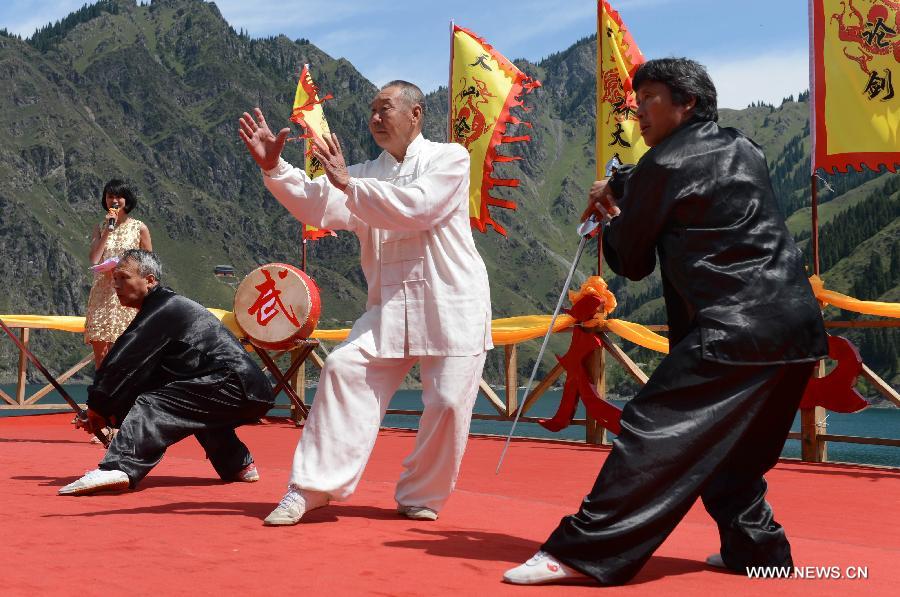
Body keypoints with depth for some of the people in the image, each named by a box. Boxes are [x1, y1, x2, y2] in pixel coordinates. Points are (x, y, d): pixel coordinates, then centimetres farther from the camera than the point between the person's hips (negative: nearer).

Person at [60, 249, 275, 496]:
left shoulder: (163, 310, -8)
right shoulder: (169, 306, 23)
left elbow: (123, 362, -12)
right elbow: (141, 371, 21)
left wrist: (97, 406, -1)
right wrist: (111, 412, 13)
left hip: (233, 388, -10)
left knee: (152, 405, -20)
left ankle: (118, 468, -41)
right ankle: (239, 465, 41)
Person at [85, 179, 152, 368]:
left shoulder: (139, 228, 3)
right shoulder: (100, 227, 11)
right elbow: (93, 259, -3)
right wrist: (108, 230, -6)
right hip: (102, 294, 3)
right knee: (99, 347, -1)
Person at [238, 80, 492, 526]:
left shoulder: (449, 158, 0)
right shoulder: (366, 175, 16)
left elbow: (414, 208, -17)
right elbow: (318, 208, 0)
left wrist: (347, 183, -16)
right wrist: (274, 168, -14)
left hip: (452, 306, -4)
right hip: (390, 307, 4)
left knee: (447, 401, -7)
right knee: (344, 370, -12)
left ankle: (420, 497, 16)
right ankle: (309, 489, -7)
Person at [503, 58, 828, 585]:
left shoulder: (665, 165, -3)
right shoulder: (744, 151, 19)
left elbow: (632, 262, 7)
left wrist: (612, 220, 26)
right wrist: (619, 187, 26)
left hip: (735, 330, -8)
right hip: (799, 325, 9)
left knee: (653, 433, -12)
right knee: (731, 451, 22)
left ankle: (581, 553, -16)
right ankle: (756, 546, 22)